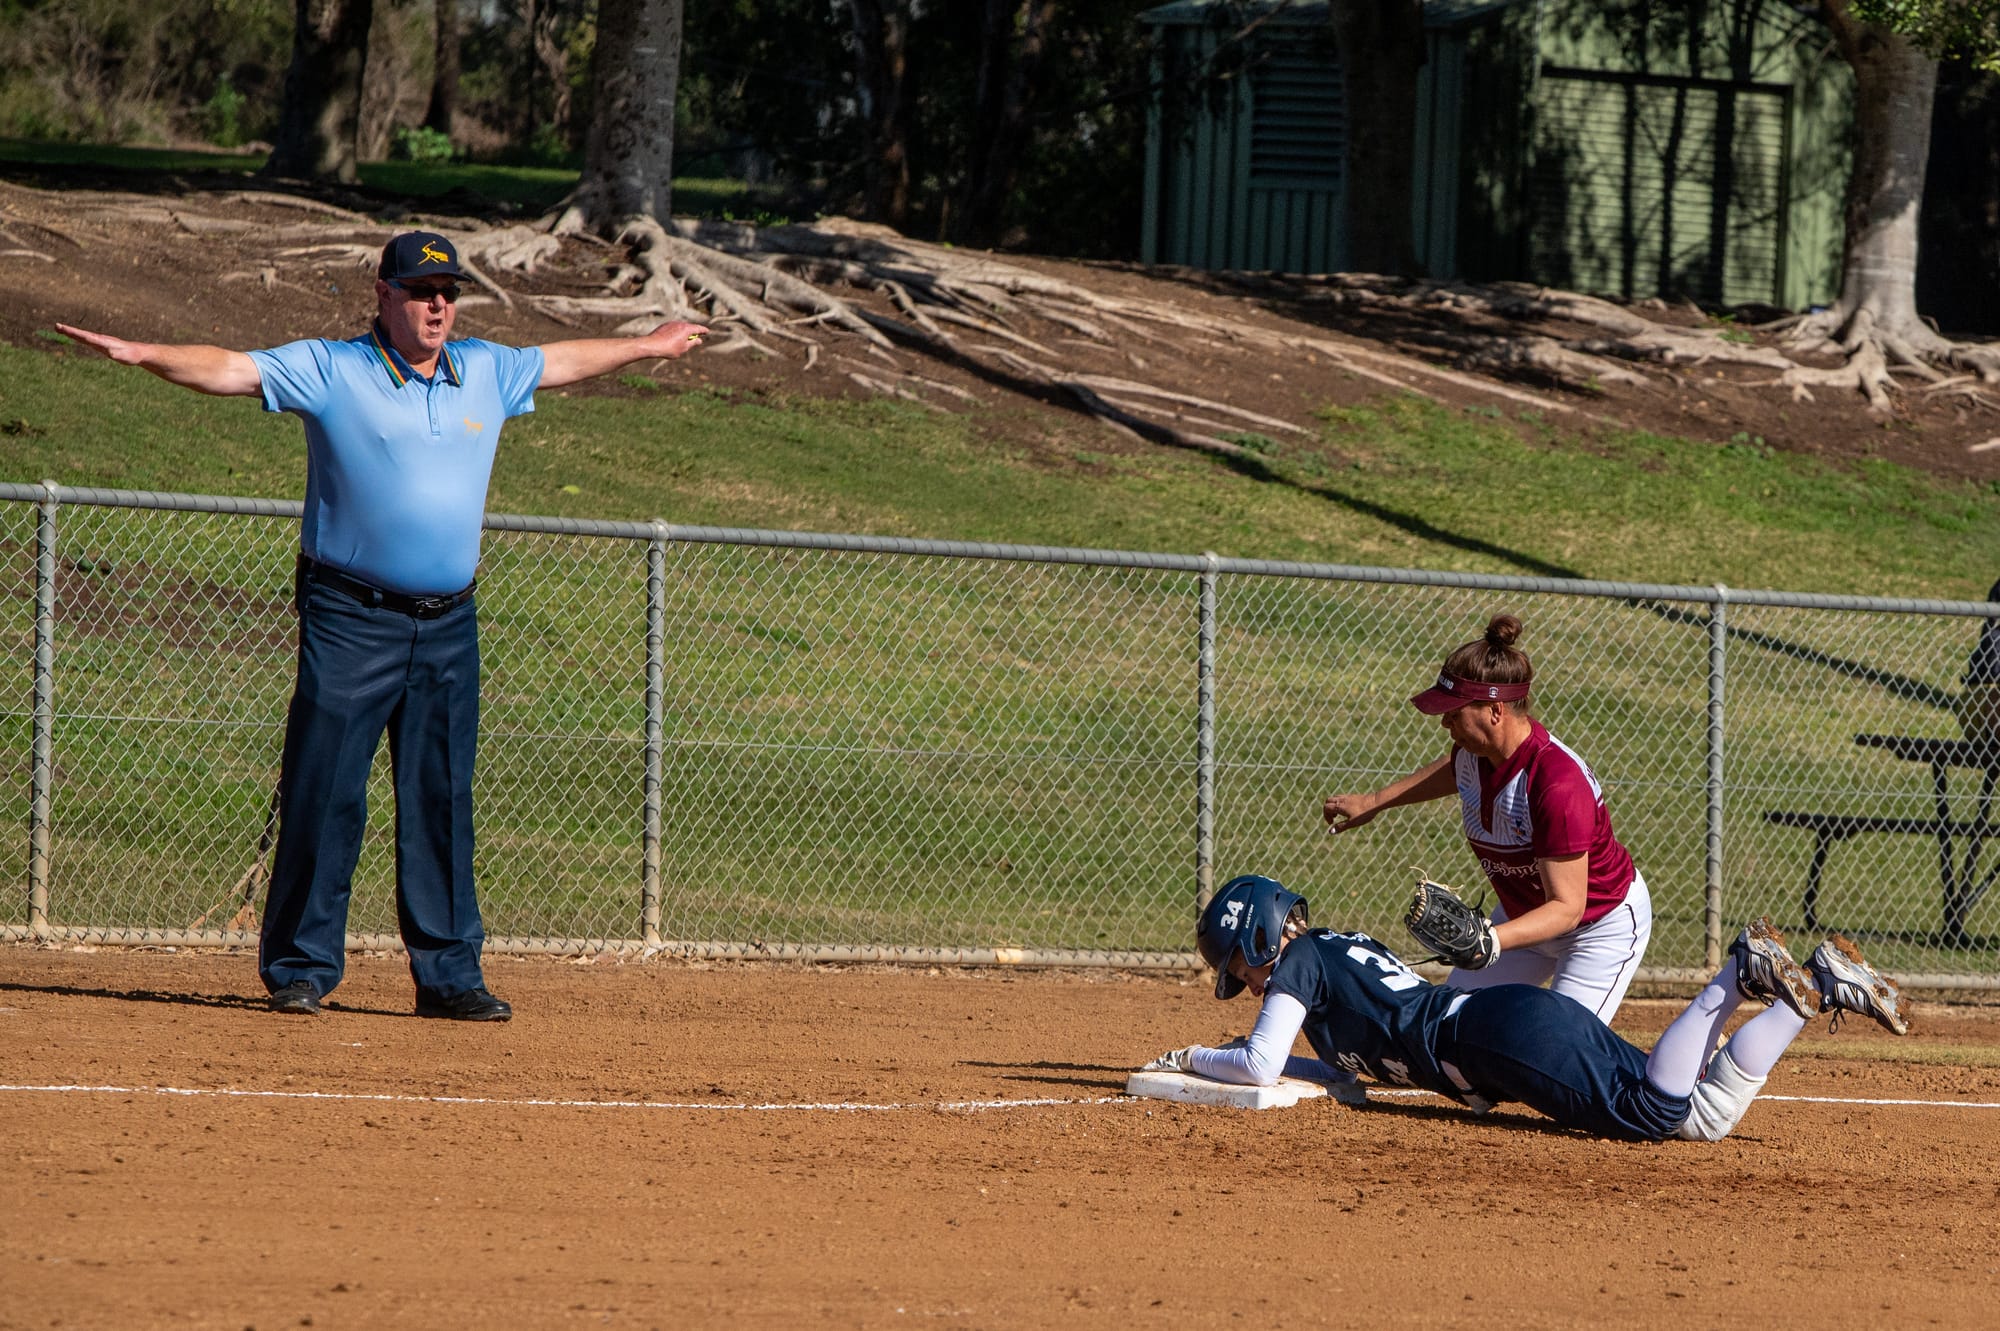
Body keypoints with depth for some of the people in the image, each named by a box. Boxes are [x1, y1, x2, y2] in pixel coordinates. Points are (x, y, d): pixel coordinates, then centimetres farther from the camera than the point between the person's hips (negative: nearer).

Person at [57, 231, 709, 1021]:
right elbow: (231, 370, -12)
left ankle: (448, 973, 11)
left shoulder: (487, 372, 13)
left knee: (442, 804, 6)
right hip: (350, 620, -4)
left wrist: (647, 348, 42)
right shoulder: (330, 370, -3)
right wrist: (145, 355, -27)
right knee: (324, 792, -6)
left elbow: (561, 363, 30)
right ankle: (299, 969, 0)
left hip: (447, 626, 4)